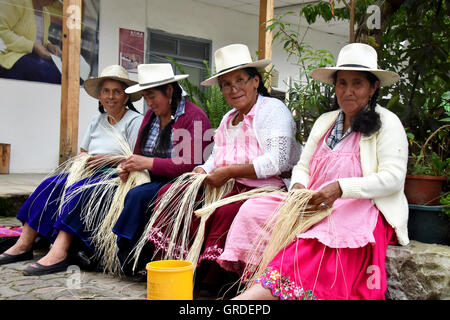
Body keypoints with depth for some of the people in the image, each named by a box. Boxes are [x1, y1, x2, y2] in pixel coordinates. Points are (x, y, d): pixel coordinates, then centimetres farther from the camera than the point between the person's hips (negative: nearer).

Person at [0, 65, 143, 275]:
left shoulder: (135, 121, -1)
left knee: (76, 190, -32)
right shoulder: (96, 120, 20)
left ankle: (59, 253, -41)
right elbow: (83, 153, 20)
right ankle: (24, 245, -17)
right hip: (89, 175, 7)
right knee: (50, 185, -15)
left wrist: (106, 159, -18)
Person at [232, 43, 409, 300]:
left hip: (365, 210, -6)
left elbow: (393, 178, -9)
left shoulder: (387, 123, 2)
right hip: (316, 207, 6)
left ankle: (265, 289, -48)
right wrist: (299, 187, -5)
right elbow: (303, 166, 20)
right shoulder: (325, 122, 20)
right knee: (255, 209, -16)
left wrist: (341, 188, -21)